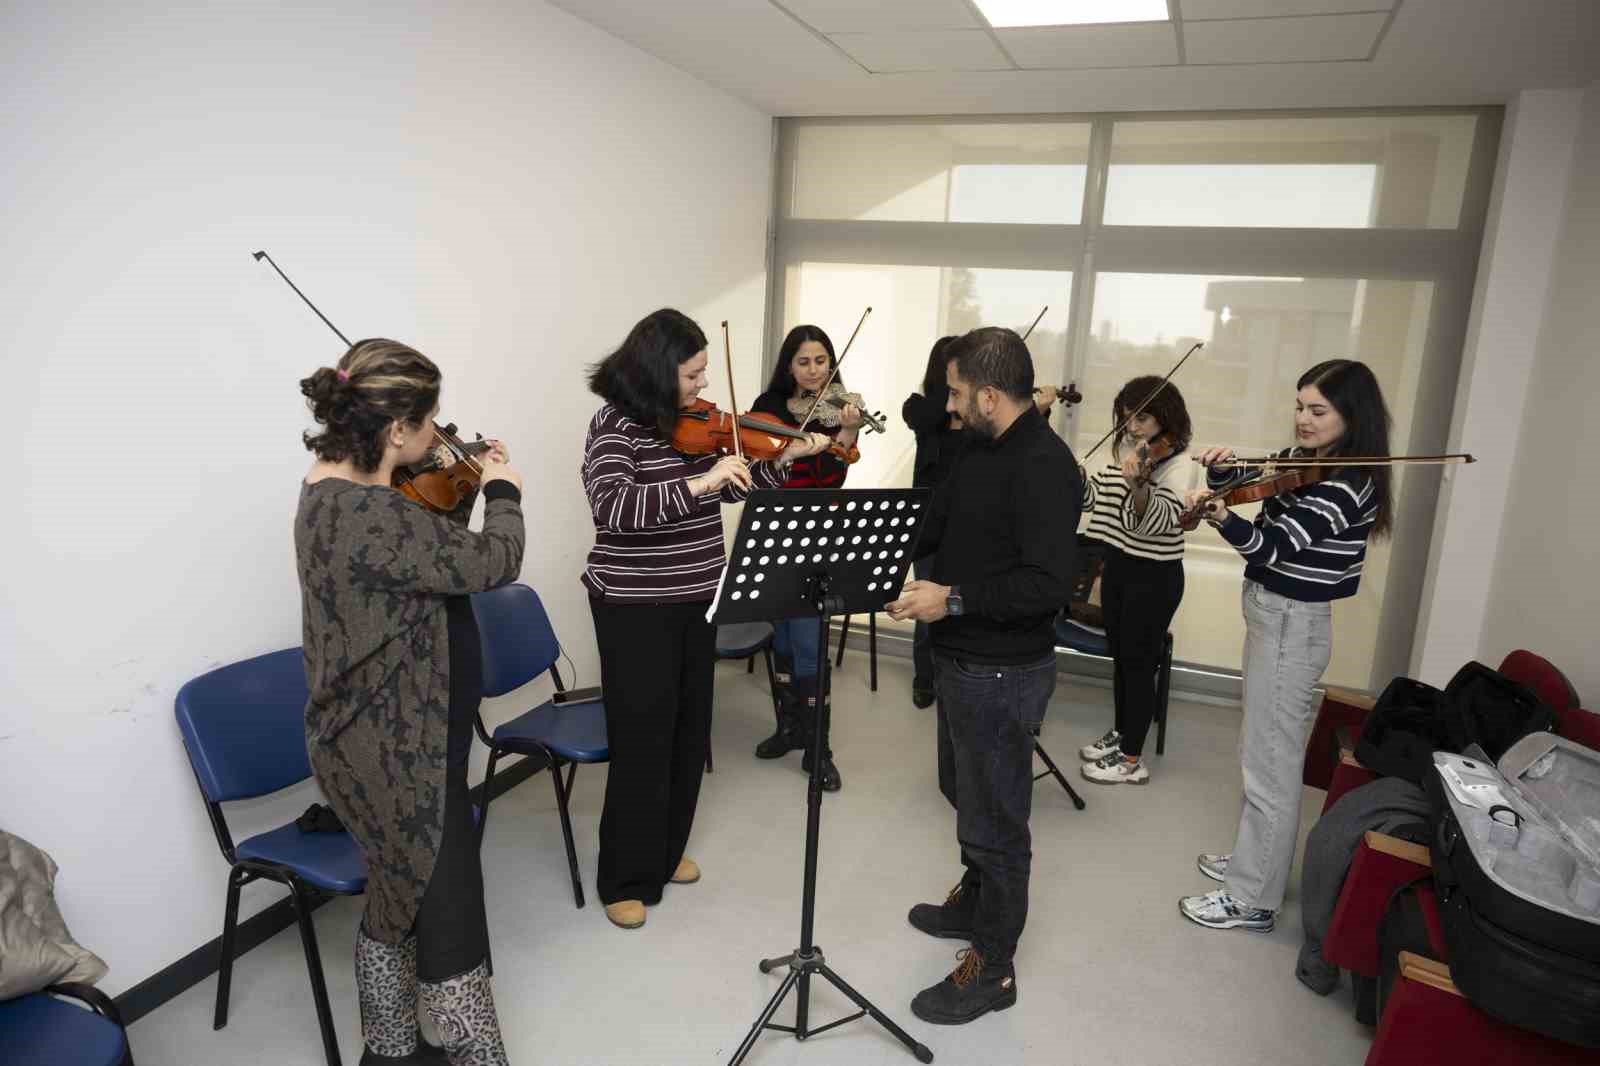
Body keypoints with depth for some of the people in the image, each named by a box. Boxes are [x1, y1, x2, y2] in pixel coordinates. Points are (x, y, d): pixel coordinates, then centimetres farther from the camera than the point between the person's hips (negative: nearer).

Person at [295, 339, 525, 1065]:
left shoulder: (340, 490, 4)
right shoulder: (367, 515, -29)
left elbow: (432, 546, 16)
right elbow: (492, 564, -22)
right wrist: (503, 492, -5)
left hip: (385, 740, 11)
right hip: (398, 750, -11)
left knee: (399, 903, 24)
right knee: (449, 923, 4)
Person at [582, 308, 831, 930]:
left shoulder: (695, 423, 4)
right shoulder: (615, 425, -16)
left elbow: (728, 491, 12)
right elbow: (611, 508, -30)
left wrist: (783, 460, -1)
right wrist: (697, 482, -38)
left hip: (696, 599, 7)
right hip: (635, 606, -7)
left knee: (688, 733, 16)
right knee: (643, 740, 2)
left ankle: (668, 852, 37)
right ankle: (627, 879, 21)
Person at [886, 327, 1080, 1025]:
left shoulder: (1044, 466, -23)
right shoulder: (982, 448, 7)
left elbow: (1048, 584, -29)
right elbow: (937, 523, 16)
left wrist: (953, 599, -29)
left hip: (1002, 673, -10)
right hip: (960, 659, 10)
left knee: (994, 820, 5)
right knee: (965, 793, 26)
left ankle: (992, 969, 24)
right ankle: (975, 904, 49)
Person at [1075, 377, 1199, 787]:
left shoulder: (1179, 464, -17)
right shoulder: (1124, 450, 6)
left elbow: (1157, 521, -31)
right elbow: (1091, 497, 9)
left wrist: (1136, 484, -50)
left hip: (1154, 576, -7)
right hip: (1117, 565, 7)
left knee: (1138, 663, 1)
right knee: (1119, 656, 18)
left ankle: (1132, 760, 13)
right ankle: (1120, 733, 36)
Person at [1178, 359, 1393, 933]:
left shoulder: (1348, 485, -20)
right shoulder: (1299, 461, 7)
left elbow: (1275, 545, -29)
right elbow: (1242, 483, 11)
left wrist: (1222, 519, -46)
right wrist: (1221, 470, -11)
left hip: (1291, 627, -9)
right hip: (1273, 616, 9)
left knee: (1270, 767, 0)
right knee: (1263, 755, 21)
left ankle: (1252, 899, 13)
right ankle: (1255, 861, 38)